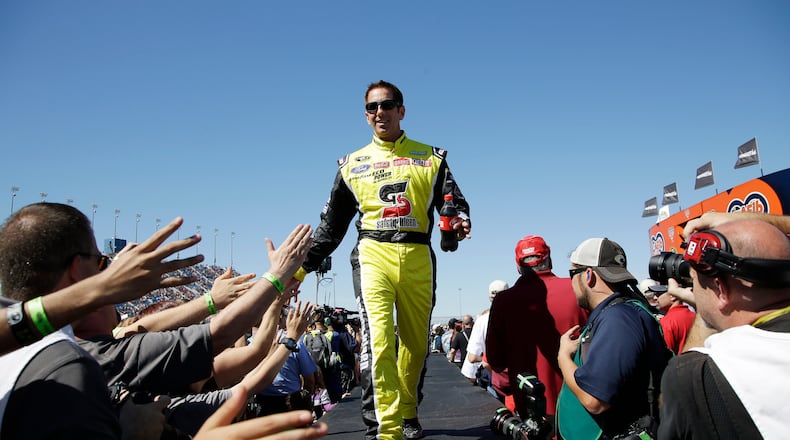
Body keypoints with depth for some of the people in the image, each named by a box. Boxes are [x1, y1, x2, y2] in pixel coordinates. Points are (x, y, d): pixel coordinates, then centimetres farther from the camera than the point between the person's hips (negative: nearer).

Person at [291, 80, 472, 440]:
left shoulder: (429, 157, 15)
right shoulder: (353, 164, 16)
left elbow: (454, 200, 8)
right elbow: (331, 224, 17)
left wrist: (460, 220, -17)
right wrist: (303, 267, 10)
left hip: (417, 257, 1)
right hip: (373, 254, -1)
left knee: (416, 343, 7)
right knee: (378, 341, -15)